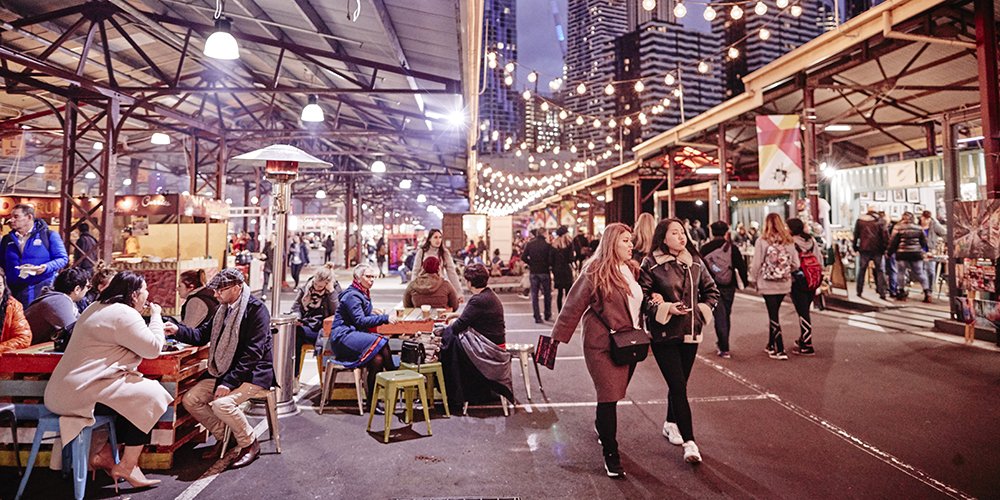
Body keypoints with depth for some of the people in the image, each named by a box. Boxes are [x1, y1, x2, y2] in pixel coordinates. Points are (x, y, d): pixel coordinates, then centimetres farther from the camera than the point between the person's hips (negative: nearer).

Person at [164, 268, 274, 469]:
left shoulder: (256, 309, -17)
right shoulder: (223, 309, 12)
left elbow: (253, 353, -22)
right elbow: (202, 335, 16)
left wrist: (229, 382, -25)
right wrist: (178, 330, -3)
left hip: (252, 374, -9)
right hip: (223, 372, 9)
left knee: (221, 403, -28)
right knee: (190, 399, -4)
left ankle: (250, 444, -3)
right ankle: (223, 436, 16)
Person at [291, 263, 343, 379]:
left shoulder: (335, 290, 0)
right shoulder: (308, 286, 11)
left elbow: (336, 311, -15)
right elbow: (296, 304, 18)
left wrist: (331, 291, -18)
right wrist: (296, 316, -3)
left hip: (319, 329, -4)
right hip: (303, 324, 4)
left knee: (297, 332, -32)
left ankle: (293, 373, -22)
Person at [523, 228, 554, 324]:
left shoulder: (529, 244, 0)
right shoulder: (548, 245, -8)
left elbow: (523, 257, -6)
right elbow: (550, 260, -14)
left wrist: (530, 263, 8)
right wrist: (550, 267, 5)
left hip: (533, 272, 2)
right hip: (544, 272, -2)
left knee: (534, 295, 7)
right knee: (547, 295, 14)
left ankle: (537, 317, 5)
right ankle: (547, 315, 22)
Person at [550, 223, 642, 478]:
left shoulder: (633, 269, 10)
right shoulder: (595, 271, -12)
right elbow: (574, 305, -11)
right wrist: (557, 337, -11)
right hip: (602, 344, -6)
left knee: (614, 394, 15)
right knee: (608, 396, -3)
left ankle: (602, 426, 44)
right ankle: (611, 454, 11)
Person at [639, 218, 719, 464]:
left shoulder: (695, 262, 6)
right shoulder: (651, 264, -8)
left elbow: (711, 290, 17)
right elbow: (641, 296, -8)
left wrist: (703, 309, 3)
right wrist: (666, 308, -17)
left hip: (690, 332, 5)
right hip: (663, 333, -4)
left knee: (679, 384, 16)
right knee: (678, 387, -6)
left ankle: (671, 424, 39)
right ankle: (689, 442, 1)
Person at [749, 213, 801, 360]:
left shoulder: (762, 241, -12)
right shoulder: (789, 241, -1)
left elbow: (756, 264, -11)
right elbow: (796, 264, 0)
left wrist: (754, 279, 4)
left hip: (767, 285, -4)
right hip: (784, 285, 4)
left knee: (773, 316, 4)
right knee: (774, 314, 18)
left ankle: (780, 350, 5)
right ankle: (771, 345, 30)